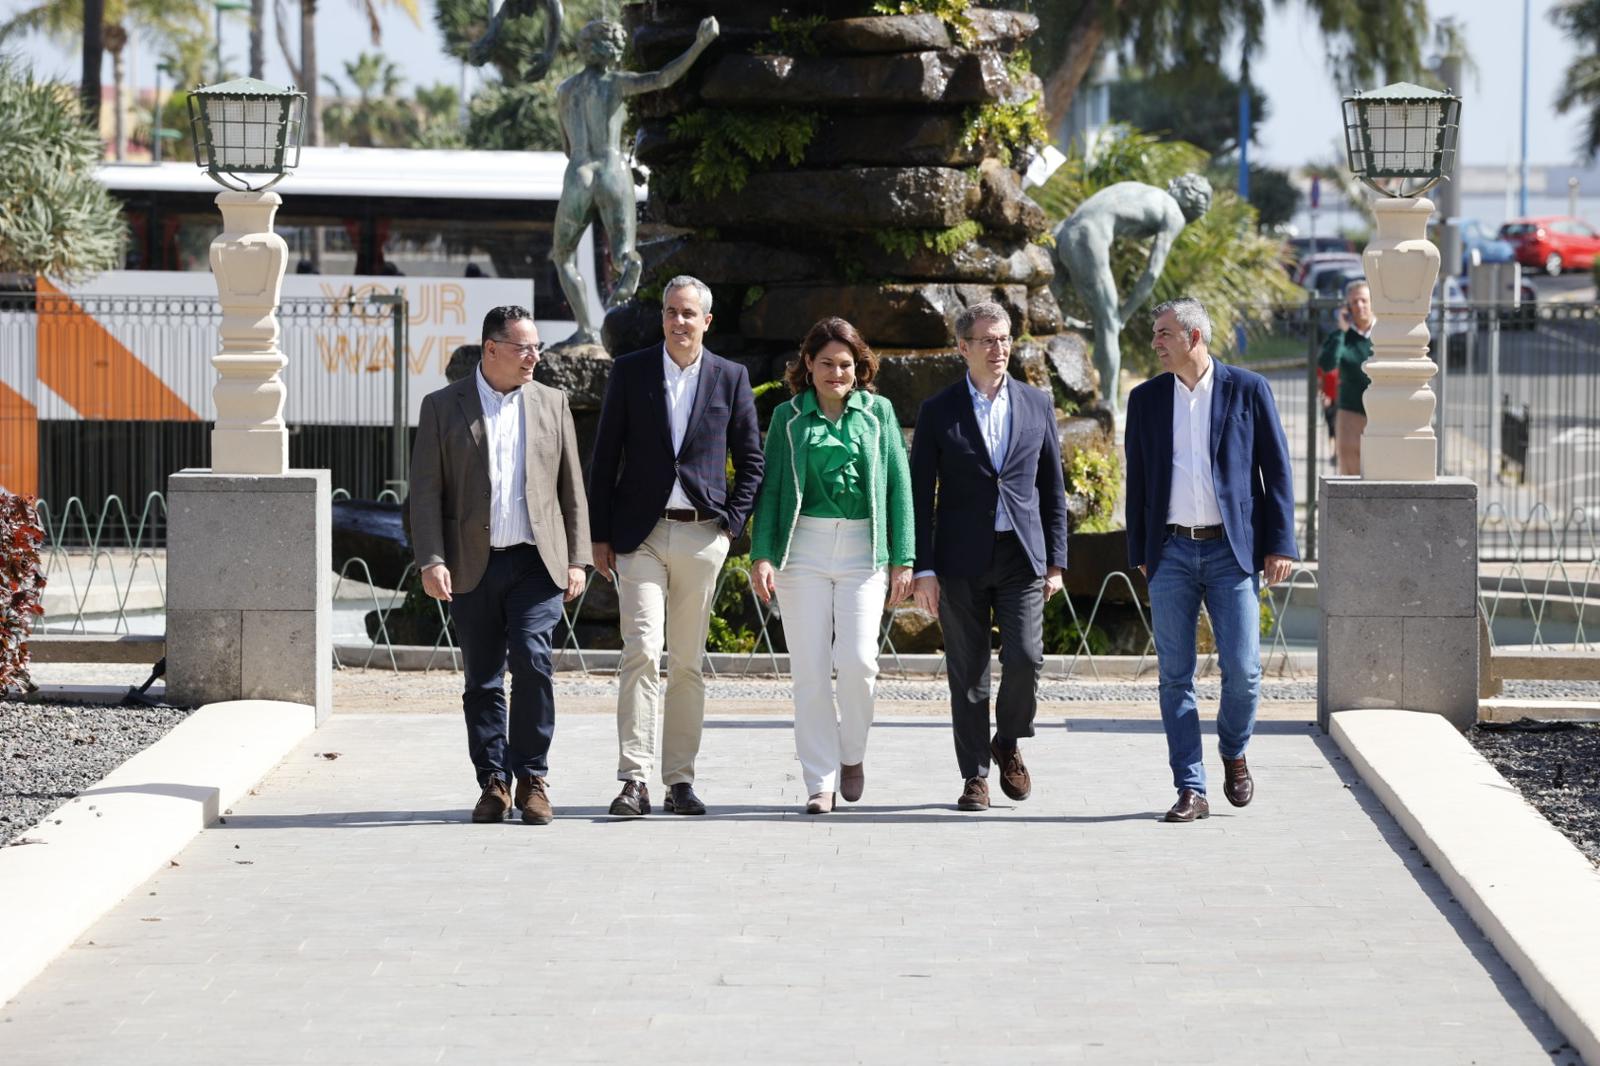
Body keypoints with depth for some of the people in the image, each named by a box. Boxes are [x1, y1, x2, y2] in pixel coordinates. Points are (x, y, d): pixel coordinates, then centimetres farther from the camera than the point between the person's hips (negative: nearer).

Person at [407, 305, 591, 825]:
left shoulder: (551, 403, 11)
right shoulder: (443, 407, 4)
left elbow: (572, 487, 13)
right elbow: (426, 491, 1)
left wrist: (576, 560, 6)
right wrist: (431, 561, -9)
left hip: (537, 562, 0)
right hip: (473, 565, 0)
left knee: (532, 660, -15)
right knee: (482, 680, 3)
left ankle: (532, 778, -4)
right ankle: (494, 782, 12)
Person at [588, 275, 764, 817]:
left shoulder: (731, 378, 7)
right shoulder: (630, 372, 4)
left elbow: (750, 460, 12)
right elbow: (604, 457, 6)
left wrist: (731, 523, 1)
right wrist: (600, 536, 2)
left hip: (702, 534, 1)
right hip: (639, 534, -1)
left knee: (688, 662, 5)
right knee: (641, 651, -13)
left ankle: (680, 781, 11)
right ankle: (634, 780, -15)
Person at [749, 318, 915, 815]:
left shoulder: (878, 412, 8)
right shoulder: (789, 417, 8)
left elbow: (899, 484, 8)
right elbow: (771, 487, 7)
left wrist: (902, 558, 2)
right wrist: (761, 555, -4)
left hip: (863, 547, 0)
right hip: (804, 547, 0)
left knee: (857, 661, -12)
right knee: (810, 669, -3)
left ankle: (852, 753, 13)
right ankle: (820, 781, 4)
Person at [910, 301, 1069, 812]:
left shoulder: (1037, 405, 9)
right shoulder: (939, 412, 3)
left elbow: (1053, 488, 12)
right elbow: (920, 496, 2)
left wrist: (1056, 561, 6)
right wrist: (924, 569, -5)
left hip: (1022, 556, 1)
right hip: (962, 561, -1)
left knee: (1025, 657, -12)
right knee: (968, 674, 1)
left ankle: (1008, 744, 14)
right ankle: (975, 775, 11)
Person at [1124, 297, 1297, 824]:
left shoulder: (1247, 390, 1)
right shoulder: (1146, 399, 8)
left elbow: (1276, 469, 2)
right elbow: (1137, 480, 13)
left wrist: (1280, 545, -3)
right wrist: (1139, 553, 9)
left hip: (1232, 549, -2)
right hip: (1171, 552, 2)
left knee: (1242, 669, -5)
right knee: (1175, 676, -1)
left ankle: (1234, 754, 24)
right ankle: (1190, 790, 3)